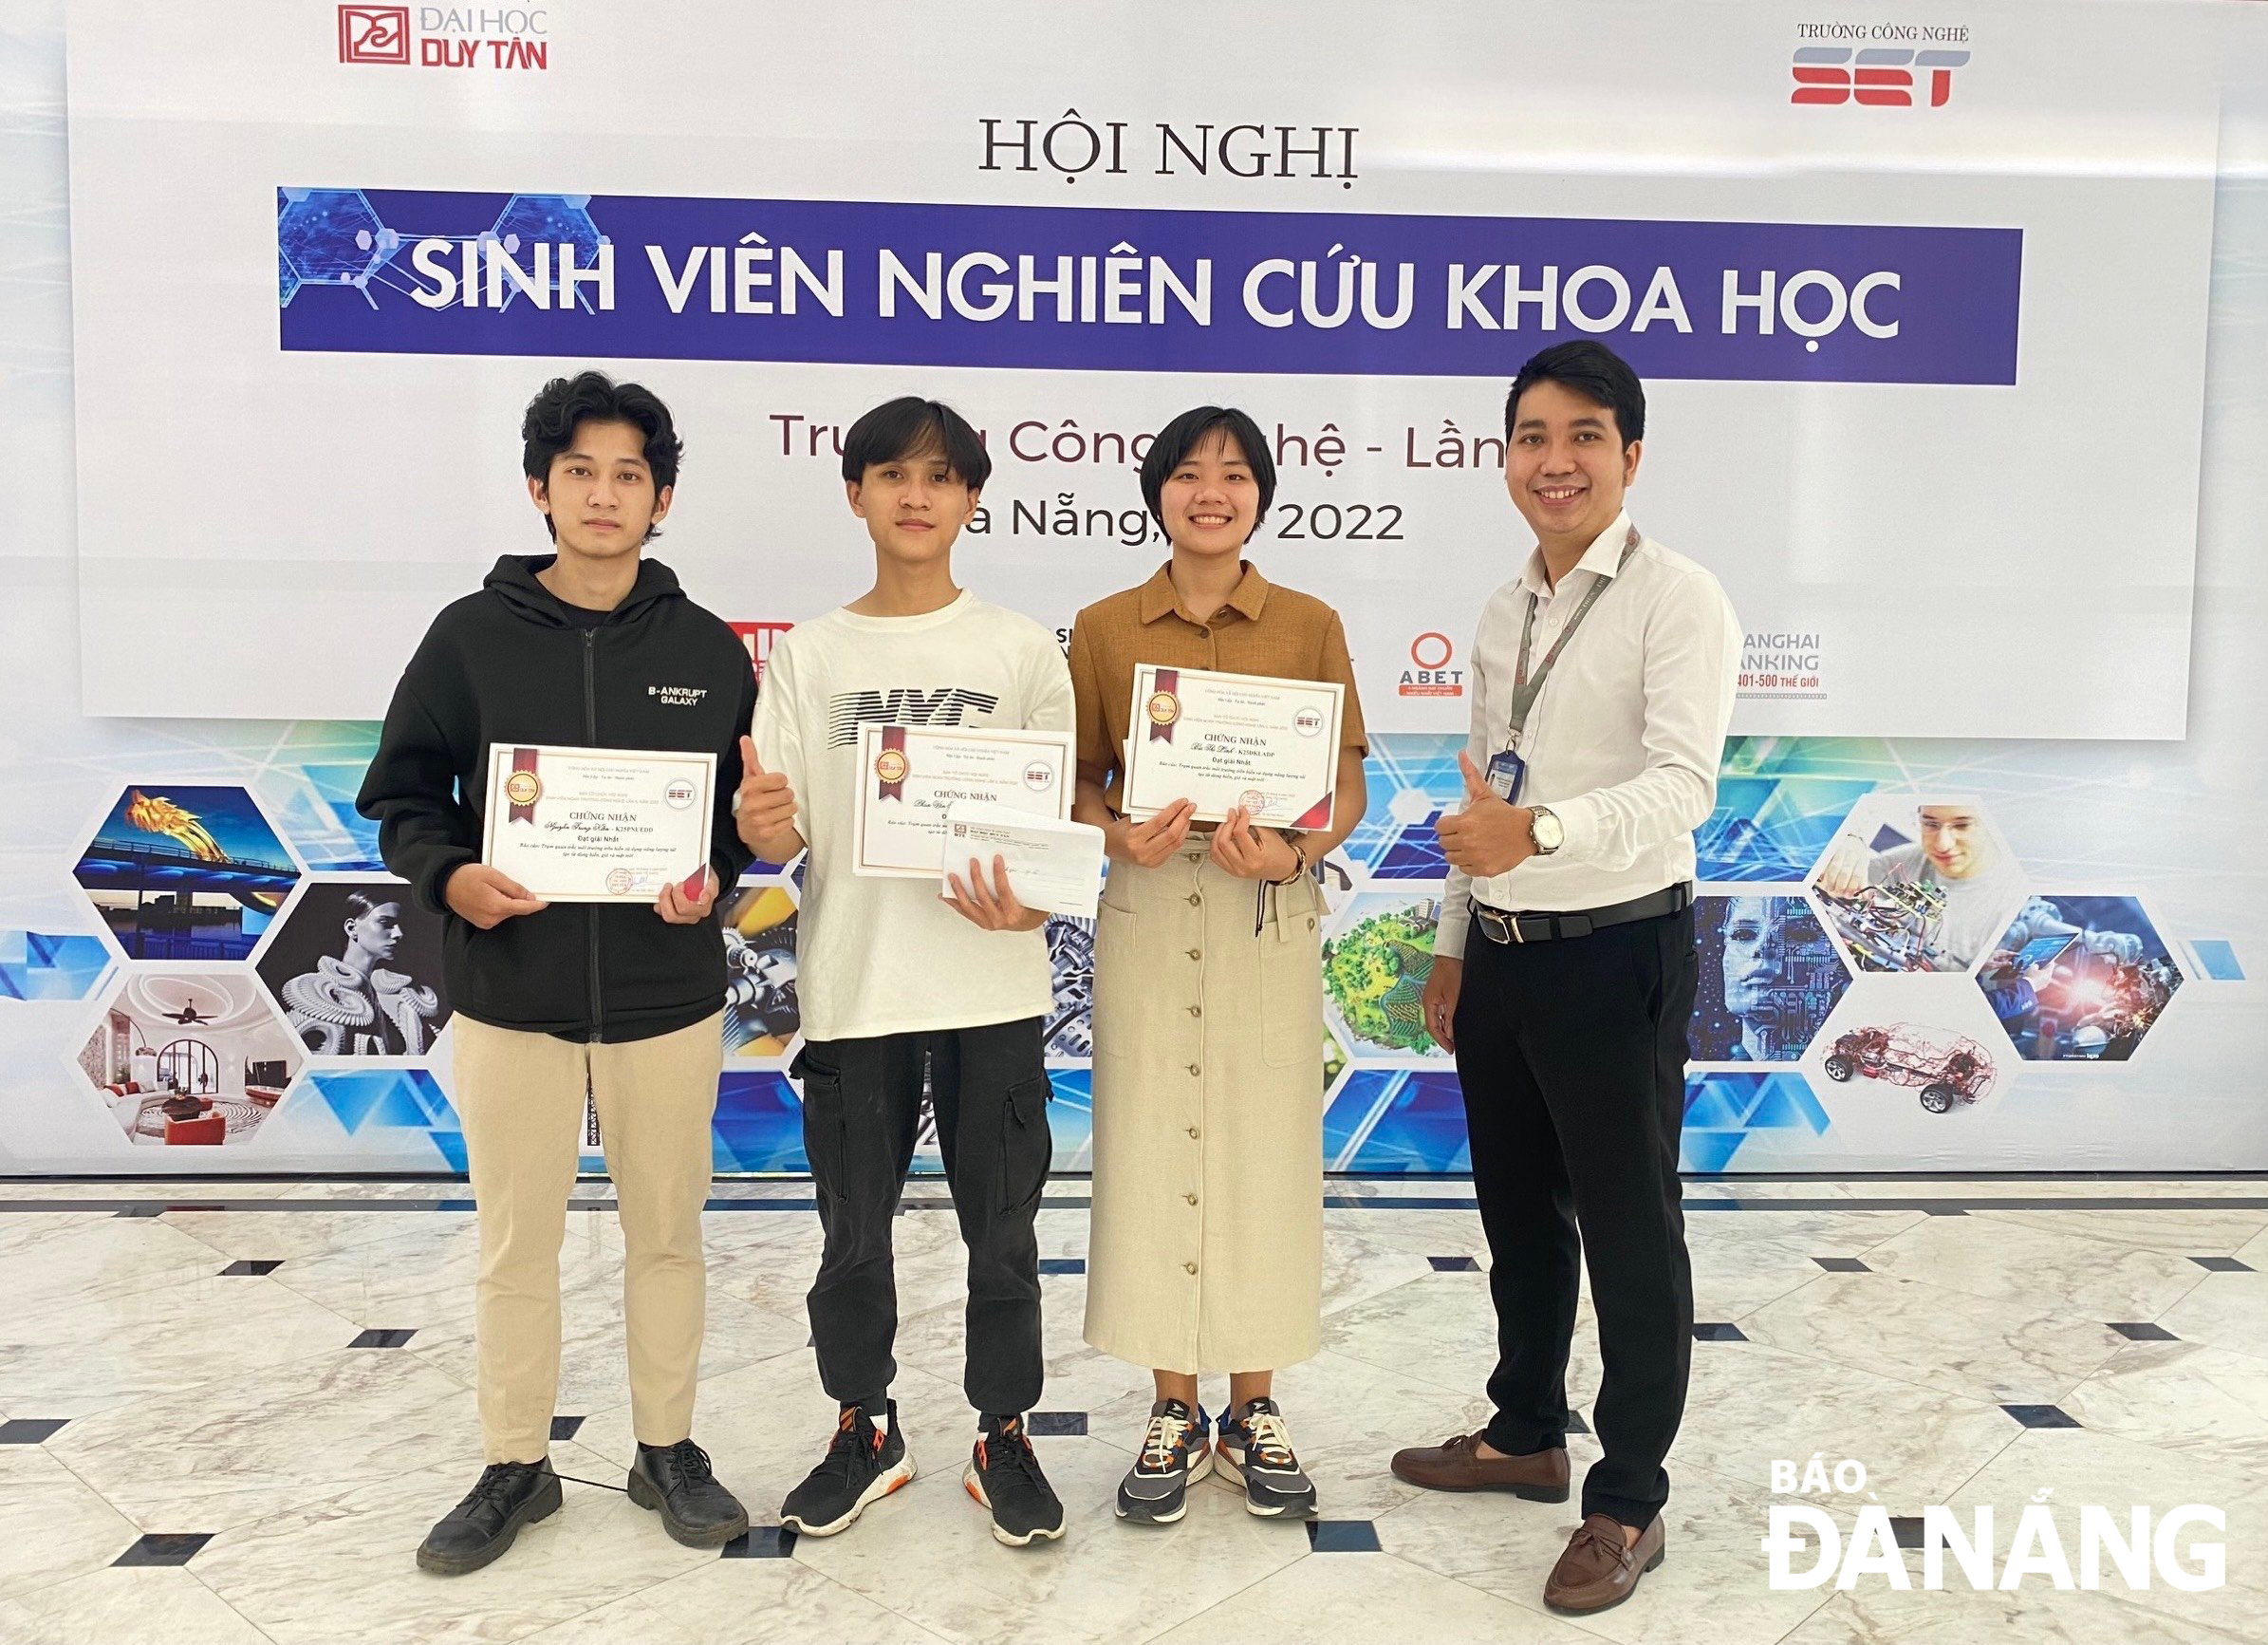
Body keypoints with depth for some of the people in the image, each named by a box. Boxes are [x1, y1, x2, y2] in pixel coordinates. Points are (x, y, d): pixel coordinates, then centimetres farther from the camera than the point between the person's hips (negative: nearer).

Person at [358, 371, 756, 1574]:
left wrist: (712, 875, -11)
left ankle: (667, 1449, 30)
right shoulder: (470, 637, -1)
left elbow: (749, 800, 8)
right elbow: (402, 797, 4)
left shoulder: (707, 649, 2)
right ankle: (515, 1466, 28)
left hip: (666, 993, 1)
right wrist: (451, 877, -15)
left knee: (666, 1234, 12)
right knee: (514, 1243, 10)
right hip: (510, 992, 0)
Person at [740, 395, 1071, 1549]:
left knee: (1001, 1233, 9)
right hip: (852, 986, 1)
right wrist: (763, 827, -21)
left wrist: (1031, 900, -18)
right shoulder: (808, 655, 5)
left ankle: (1004, 1436, 27)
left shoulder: (1021, 651, 1)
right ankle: (864, 1431, 33)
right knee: (854, 1235, 13)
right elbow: (782, 833, 2)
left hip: (991, 987, -1)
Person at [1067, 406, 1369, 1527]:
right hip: (1146, 909, 0)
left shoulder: (1310, 626, 4)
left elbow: (1348, 786, 3)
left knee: (1266, 1154, 5)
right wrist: (1119, 835, -15)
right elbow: (1079, 780, 6)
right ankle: (1174, 1414, 21)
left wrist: (1296, 852, -16)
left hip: (1271, 915, 0)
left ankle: (1254, 1411, 23)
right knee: (1150, 1152, 4)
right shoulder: (1104, 628, 5)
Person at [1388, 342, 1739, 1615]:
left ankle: (1629, 1502, 21)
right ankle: (1526, 1434, 39)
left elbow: (1682, 784, -25)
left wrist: (1538, 833, -41)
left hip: (1617, 954, -7)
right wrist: (1455, 946, 17)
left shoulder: (1677, 600, -12)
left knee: (1630, 1230, 5)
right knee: (1518, 1212, 19)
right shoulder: (1504, 612, 11)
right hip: (1503, 952, 7)